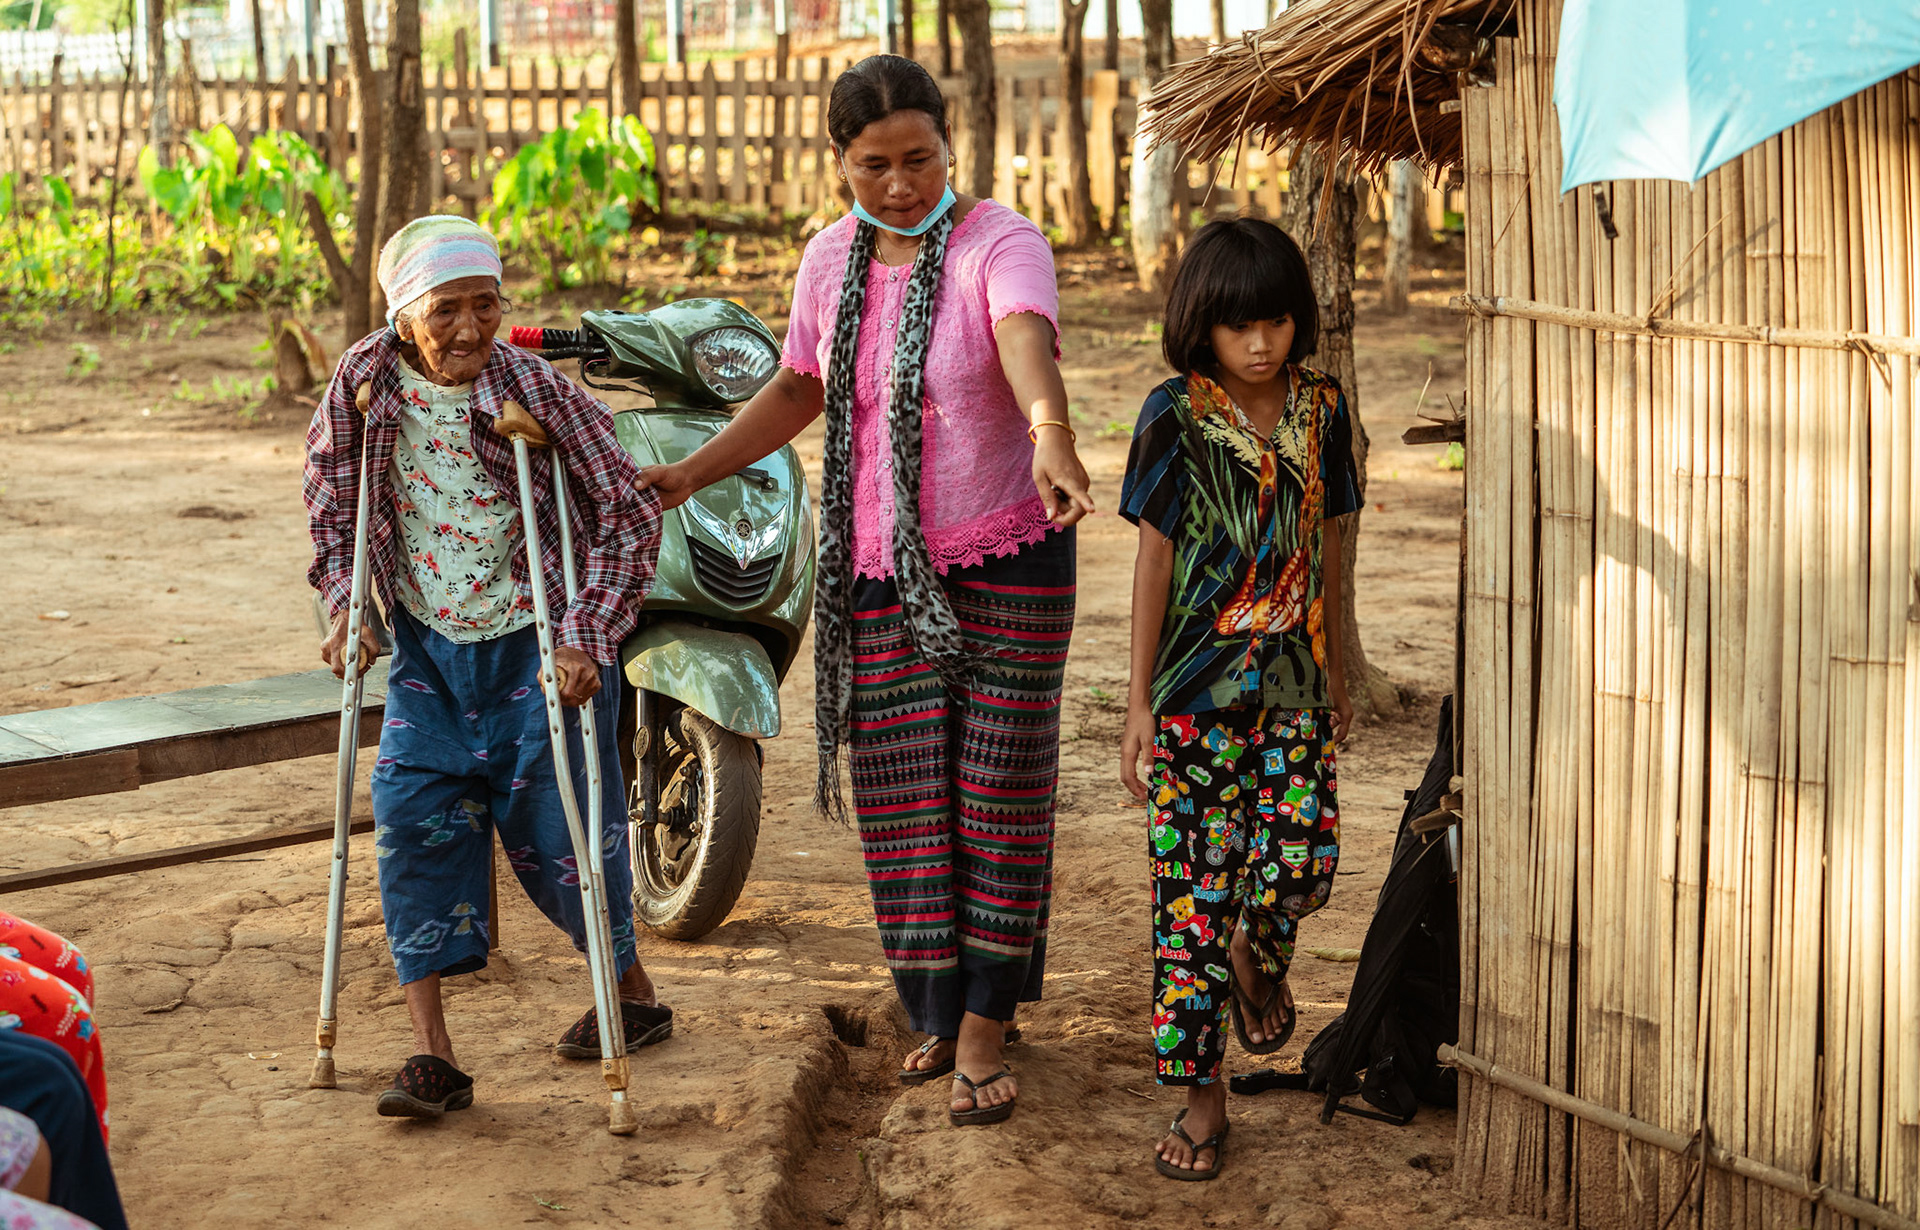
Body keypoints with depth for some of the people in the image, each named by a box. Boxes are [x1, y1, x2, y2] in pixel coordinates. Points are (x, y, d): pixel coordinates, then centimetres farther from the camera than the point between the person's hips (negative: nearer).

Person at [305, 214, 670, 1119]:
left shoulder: (535, 390, -19)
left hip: (538, 643, -4)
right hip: (428, 643, 4)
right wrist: (344, 601, 5)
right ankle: (431, 1054, -5)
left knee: (553, 823, 0)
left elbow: (629, 514, -16)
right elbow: (328, 481, 12)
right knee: (414, 814, -8)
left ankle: (634, 993, 28)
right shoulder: (365, 383, -8)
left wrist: (587, 638, -22)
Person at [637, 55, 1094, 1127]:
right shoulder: (832, 258, 7)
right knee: (903, 797, 6)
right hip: (878, 572, 5)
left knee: (1000, 789, 1)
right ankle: (937, 1018, 19)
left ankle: (985, 1026, 11)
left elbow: (1026, 338, -34)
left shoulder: (1000, 244, -12)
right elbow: (800, 390, 21)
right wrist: (691, 473, 15)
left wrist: (1051, 432, -54)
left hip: (1007, 561, -4)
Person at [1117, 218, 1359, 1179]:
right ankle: (1201, 1099, 8)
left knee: (1302, 859, -7)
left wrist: (1334, 667, 17)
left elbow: (1324, 547, 14)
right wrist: (1138, 702, -4)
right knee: (1194, 885, -2)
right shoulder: (1175, 416, -6)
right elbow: (1154, 557, -4)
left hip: (1292, 683, 3)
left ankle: (1256, 954, 31)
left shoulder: (1319, 409, 5)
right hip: (1197, 689, -3)